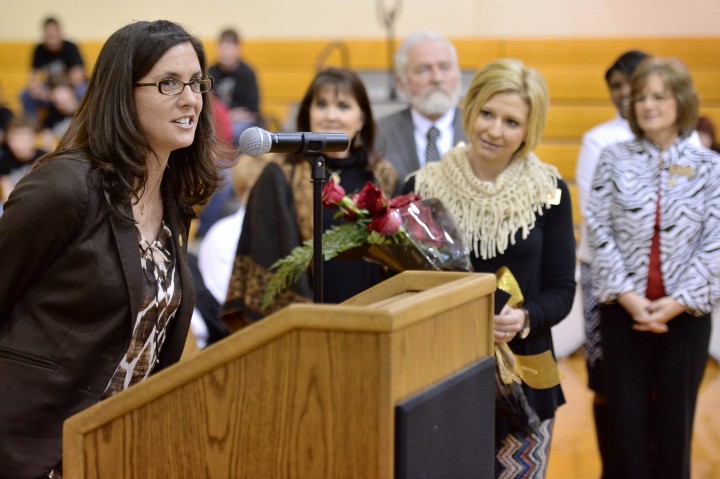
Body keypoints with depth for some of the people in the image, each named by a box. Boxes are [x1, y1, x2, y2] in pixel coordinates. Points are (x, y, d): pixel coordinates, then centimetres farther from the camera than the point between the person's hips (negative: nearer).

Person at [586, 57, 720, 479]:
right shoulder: (614, 160, 3)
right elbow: (600, 233, -2)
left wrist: (678, 302, -13)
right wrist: (627, 296, -13)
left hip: (685, 315, 0)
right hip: (623, 313, 1)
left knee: (675, 423, 7)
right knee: (627, 422, 4)